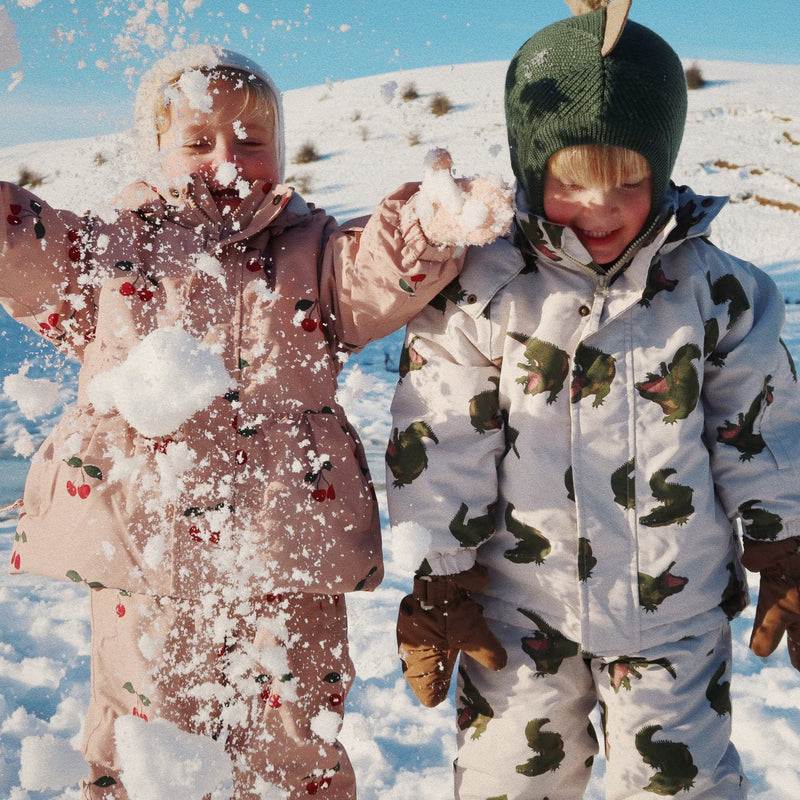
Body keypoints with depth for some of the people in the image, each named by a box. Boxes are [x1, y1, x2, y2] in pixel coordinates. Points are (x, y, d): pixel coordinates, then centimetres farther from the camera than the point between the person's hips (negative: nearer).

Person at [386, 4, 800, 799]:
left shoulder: (711, 288, -6)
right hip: (518, 607, 0)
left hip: (673, 605, 1)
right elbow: (439, 445, -8)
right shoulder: (479, 293, -12)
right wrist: (439, 586, -6)